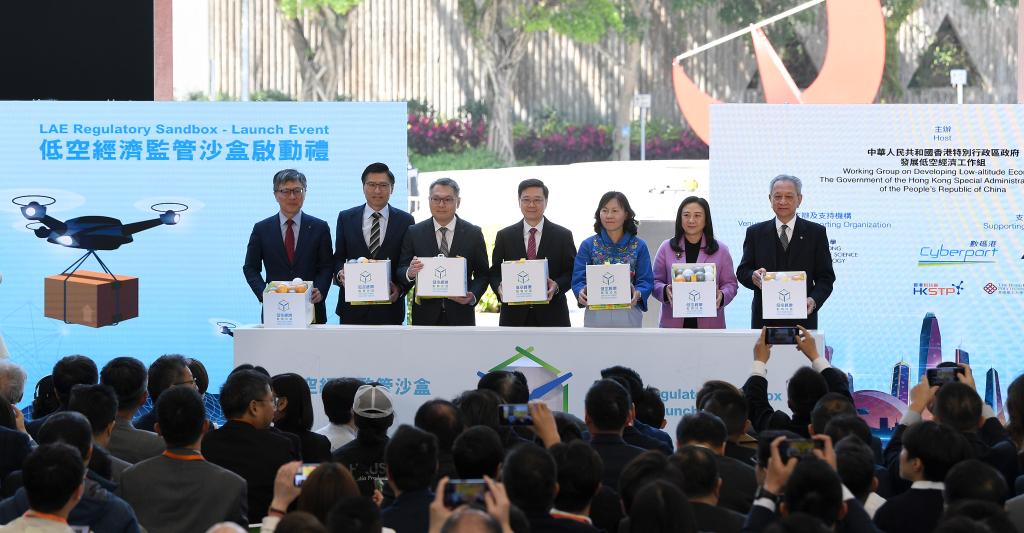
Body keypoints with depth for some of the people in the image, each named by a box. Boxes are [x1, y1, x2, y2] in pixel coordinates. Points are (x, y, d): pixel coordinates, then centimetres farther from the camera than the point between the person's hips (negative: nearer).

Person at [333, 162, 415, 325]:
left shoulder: (405, 221, 4)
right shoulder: (346, 218, 8)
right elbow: (338, 257, 10)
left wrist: (400, 288, -12)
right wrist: (340, 273, -12)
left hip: (389, 308, -1)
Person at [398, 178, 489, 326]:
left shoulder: (473, 234, 3)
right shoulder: (414, 233, 4)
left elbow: (482, 274, 6)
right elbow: (401, 271, 2)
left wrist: (473, 295, -14)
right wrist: (410, 273, -22)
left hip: (460, 317, 0)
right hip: (425, 317, 0)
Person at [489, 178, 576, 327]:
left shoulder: (563, 236, 6)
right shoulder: (504, 236, 10)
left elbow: (572, 272, 6)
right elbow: (495, 272, 11)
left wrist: (557, 286, -14)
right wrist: (499, 287, -11)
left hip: (551, 317, -1)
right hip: (514, 317, 1)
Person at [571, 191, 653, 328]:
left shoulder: (639, 246, 6)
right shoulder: (588, 245, 7)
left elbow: (646, 281, 2)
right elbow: (578, 279, 3)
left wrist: (638, 294, -20)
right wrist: (581, 292, -20)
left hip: (628, 315, 0)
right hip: (595, 315, 0)